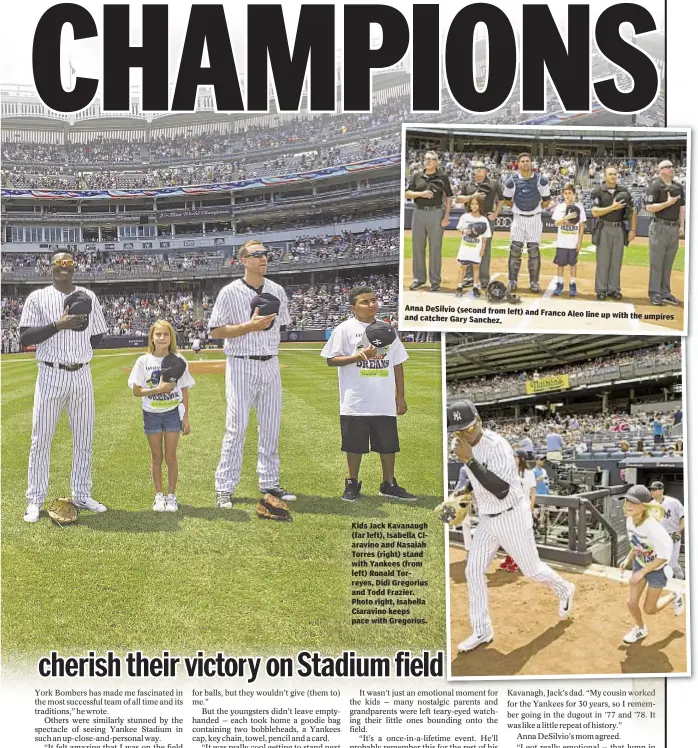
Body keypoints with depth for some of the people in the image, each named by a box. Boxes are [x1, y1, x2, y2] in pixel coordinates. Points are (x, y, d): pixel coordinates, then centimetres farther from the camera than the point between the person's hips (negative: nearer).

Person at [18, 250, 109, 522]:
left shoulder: (88, 297, 10)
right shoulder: (38, 298, 1)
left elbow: (97, 338, 16)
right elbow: (24, 338, -10)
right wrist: (58, 326, -19)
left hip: (82, 375, 3)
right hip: (50, 375, -3)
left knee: (84, 437, 7)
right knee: (41, 437, -1)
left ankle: (82, 495, 17)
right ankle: (35, 500, 6)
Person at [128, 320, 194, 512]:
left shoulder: (178, 360, 0)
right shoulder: (144, 361, -2)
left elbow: (184, 390, 3)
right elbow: (136, 391, -5)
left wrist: (186, 417, 0)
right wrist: (159, 389, -19)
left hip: (173, 412, 0)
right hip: (151, 413, 0)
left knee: (171, 456, 2)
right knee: (156, 456, 8)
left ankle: (171, 496, 13)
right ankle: (159, 496, 19)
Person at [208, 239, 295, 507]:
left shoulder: (277, 291, 9)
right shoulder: (230, 292, -5)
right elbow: (216, 331, -8)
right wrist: (249, 327, -16)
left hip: (270, 365, 5)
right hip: (241, 366, -5)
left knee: (271, 427, 9)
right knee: (236, 427, -5)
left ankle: (269, 483, 20)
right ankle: (224, 488, 2)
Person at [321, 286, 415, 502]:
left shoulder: (386, 330, 11)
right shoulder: (345, 329, -2)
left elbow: (397, 364, 13)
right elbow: (331, 360, -6)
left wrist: (400, 396, 9)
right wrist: (360, 355, -18)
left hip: (385, 403, 4)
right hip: (356, 402, -4)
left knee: (388, 444, 8)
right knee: (355, 446, 6)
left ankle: (389, 484, 21)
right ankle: (352, 484, 21)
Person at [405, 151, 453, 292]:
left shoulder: (442, 177, 3)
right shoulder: (417, 176, 10)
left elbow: (448, 197, 2)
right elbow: (407, 194, 4)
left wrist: (447, 216, -7)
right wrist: (421, 193, -13)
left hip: (436, 213, -3)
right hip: (418, 213, 3)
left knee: (435, 248, 1)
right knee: (417, 247, 7)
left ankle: (435, 281, 7)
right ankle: (419, 279, 17)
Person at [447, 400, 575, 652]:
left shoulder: (497, 446, -30)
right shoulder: (465, 444, -4)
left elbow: (502, 491, -39)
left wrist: (469, 461, -44)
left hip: (512, 517, -7)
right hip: (486, 519, 7)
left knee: (531, 569, 10)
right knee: (473, 572, 3)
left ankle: (564, 590, 41)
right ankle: (482, 631, 14)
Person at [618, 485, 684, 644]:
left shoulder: (652, 526, -38)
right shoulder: (630, 520, -16)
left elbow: (664, 555, -30)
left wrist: (642, 572, -27)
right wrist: (628, 559, -5)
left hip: (657, 568, -5)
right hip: (640, 564, 5)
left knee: (649, 609, 9)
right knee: (632, 603, 7)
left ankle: (674, 597, 37)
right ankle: (640, 629, 36)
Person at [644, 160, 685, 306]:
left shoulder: (678, 186, 12)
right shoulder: (655, 186, -7)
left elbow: (682, 207, 16)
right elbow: (649, 207, -14)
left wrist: (681, 226, 9)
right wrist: (668, 203, -20)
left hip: (674, 228, 6)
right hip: (660, 227, -6)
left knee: (668, 263, 10)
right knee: (656, 263, -2)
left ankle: (665, 293, 15)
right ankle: (655, 293, 2)